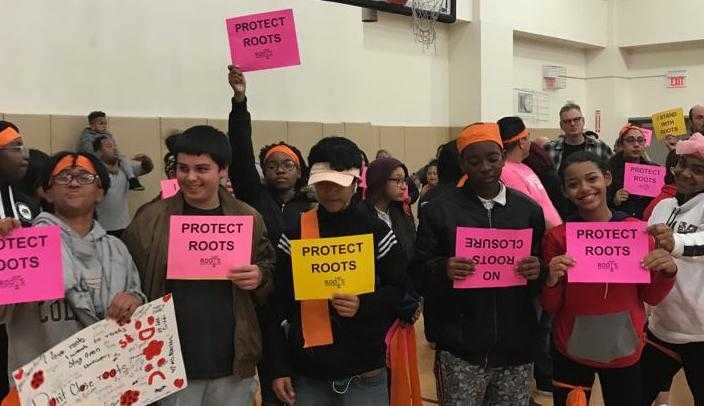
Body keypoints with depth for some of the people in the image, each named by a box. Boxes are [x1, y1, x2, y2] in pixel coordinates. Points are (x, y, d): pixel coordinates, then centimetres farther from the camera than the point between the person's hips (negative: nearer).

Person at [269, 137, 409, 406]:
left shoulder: (377, 232, -1)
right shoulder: (294, 234, 1)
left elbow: (401, 290, 1)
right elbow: (278, 305, 2)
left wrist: (363, 305, -18)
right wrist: (279, 368, -2)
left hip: (366, 373, -1)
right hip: (308, 373, 1)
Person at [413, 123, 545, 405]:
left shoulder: (529, 210, 7)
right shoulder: (439, 211, -1)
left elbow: (544, 270, 12)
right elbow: (418, 273, 0)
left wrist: (539, 271, -10)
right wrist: (443, 270, -21)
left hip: (516, 348, 3)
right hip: (460, 351, -2)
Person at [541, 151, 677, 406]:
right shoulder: (557, 237, -9)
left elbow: (651, 297, 3)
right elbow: (550, 307, -4)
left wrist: (667, 272, -16)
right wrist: (552, 281, -23)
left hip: (625, 350, 1)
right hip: (572, 351, -1)